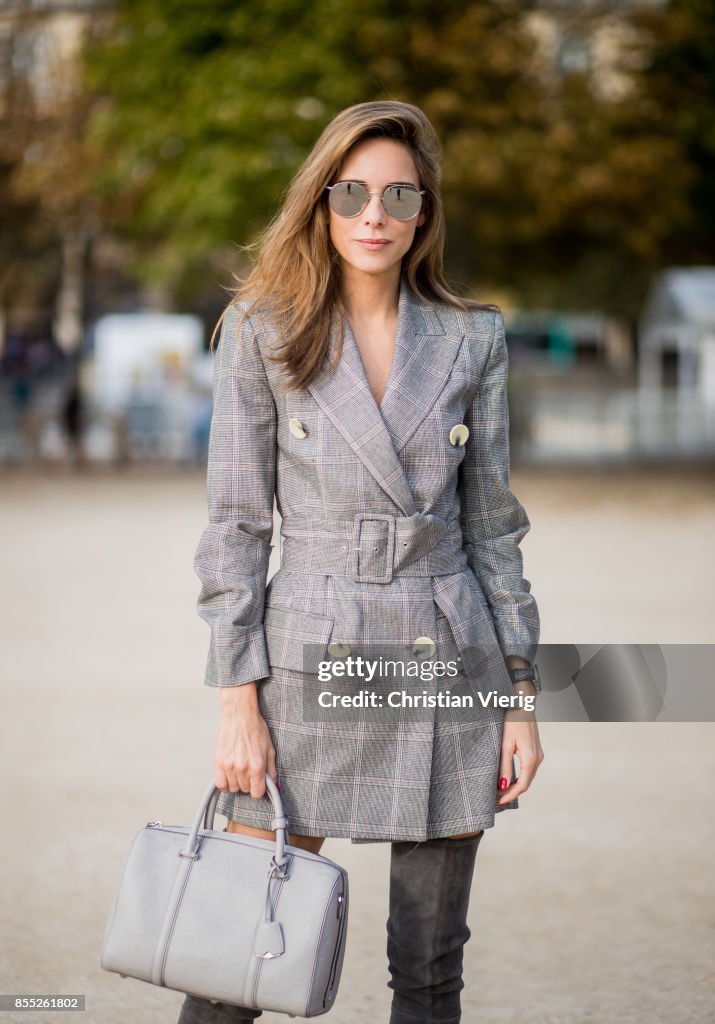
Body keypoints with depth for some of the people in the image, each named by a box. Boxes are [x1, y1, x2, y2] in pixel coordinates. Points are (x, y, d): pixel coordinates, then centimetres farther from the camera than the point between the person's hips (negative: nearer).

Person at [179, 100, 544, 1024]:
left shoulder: (471, 339, 5)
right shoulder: (261, 330, 0)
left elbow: (491, 522, 9)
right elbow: (235, 522, -2)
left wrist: (521, 698, 5)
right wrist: (238, 702, -8)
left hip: (449, 668, 2)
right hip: (311, 661, -2)